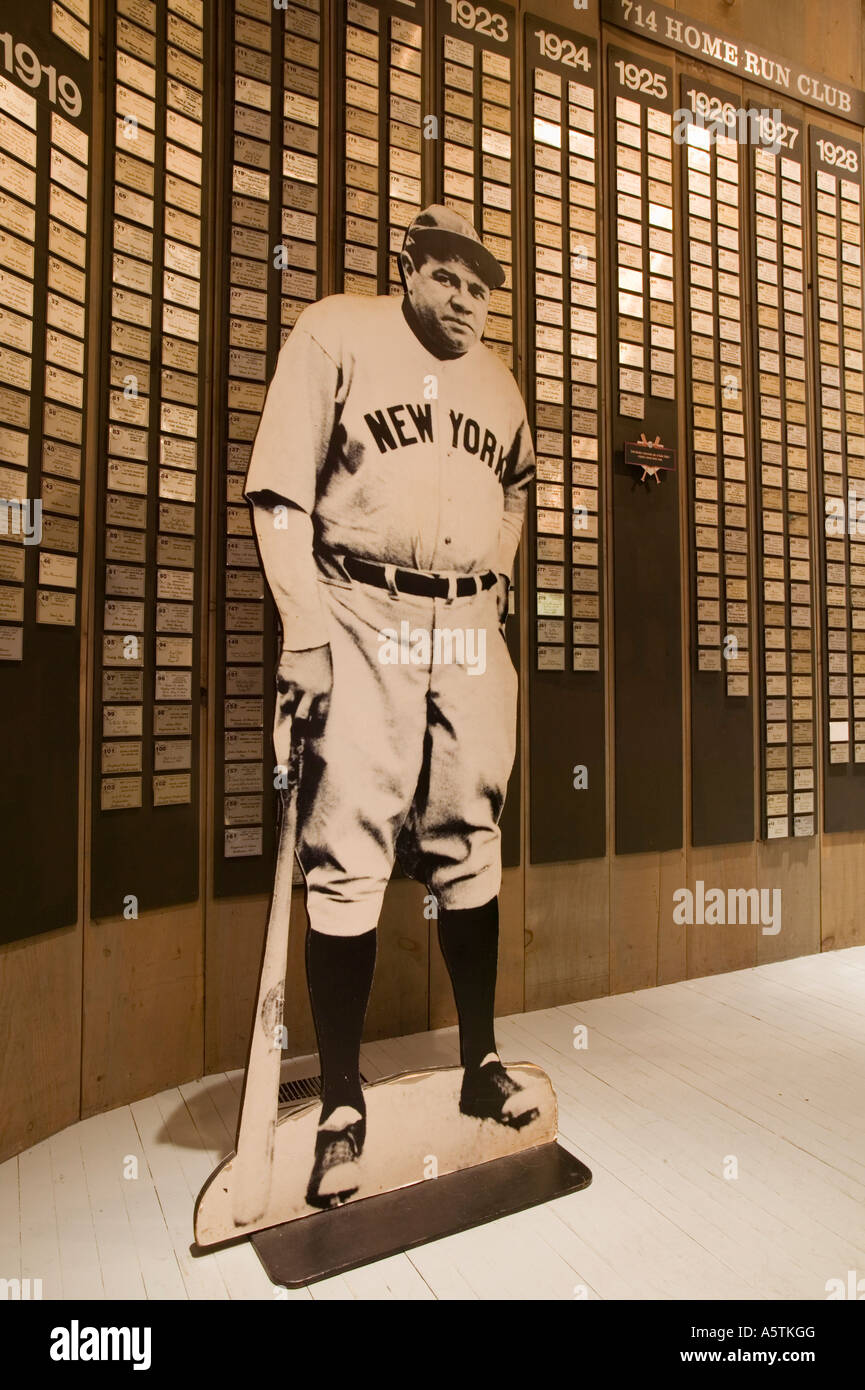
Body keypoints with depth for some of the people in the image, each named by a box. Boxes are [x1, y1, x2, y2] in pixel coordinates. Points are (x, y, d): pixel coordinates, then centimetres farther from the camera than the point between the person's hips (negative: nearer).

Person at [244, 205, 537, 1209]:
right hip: (362, 620, -4)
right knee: (347, 862, -5)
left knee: (468, 852, 9)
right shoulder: (337, 331, 5)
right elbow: (279, 492, -5)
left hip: (470, 630, 5)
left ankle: (481, 1064, 25)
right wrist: (304, 630, -15)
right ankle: (341, 1106, 11)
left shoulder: (499, 380, 19)